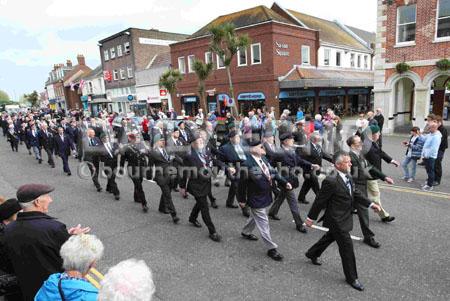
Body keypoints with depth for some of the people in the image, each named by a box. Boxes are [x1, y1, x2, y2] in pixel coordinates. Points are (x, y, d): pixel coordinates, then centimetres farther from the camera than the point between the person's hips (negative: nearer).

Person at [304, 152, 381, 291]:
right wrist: (311, 217, -13)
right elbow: (319, 201, -21)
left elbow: (356, 194, 7)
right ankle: (352, 277, 22)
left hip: (344, 217, 9)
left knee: (330, 237, 26)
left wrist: (370, 204, -5)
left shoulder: (348, 177, 0)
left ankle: (312, 254, 49)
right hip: (337, 221, -9)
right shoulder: (331, 181, -28)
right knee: (347, 246, 1)